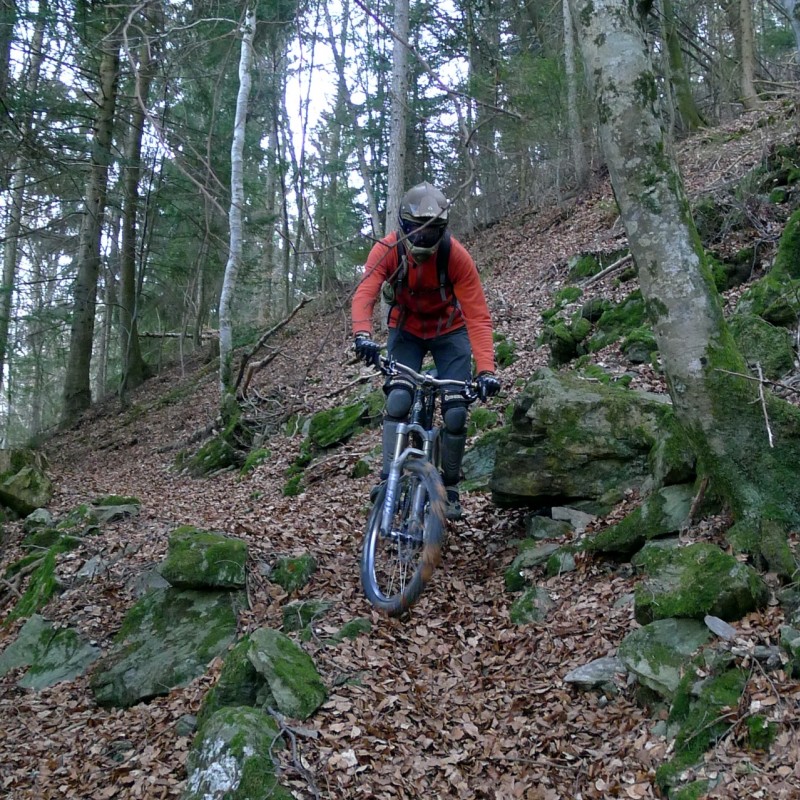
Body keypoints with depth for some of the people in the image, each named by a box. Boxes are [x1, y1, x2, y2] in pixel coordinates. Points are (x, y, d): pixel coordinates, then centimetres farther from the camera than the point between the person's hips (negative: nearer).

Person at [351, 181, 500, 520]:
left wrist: (486, 370, -40)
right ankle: (388, 477, -13)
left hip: (449, 331, -1)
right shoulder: (386, 250, -24)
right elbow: (364, 294, -36)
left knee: (456, 412, -10)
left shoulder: (456, 255, -27)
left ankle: (450, 486, 10)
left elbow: (477, 316, -29)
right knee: (398, 399, -22)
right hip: (406, 330, 1)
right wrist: (363, 335, -57)